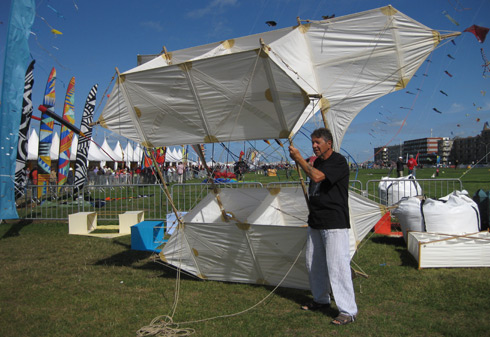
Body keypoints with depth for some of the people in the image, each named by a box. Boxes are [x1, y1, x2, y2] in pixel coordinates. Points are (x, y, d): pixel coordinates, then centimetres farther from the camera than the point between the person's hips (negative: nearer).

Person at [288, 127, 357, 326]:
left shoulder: (338, 161, -14)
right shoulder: (317, 162, 13)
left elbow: (317, 177, -26)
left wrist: (299, 159, -19)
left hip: (335, 223, -9)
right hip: (315, 222, 9)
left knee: (337, 265, -8)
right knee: (313, 263, 16)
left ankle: (348, 311, 4)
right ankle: (321, 300, 34)